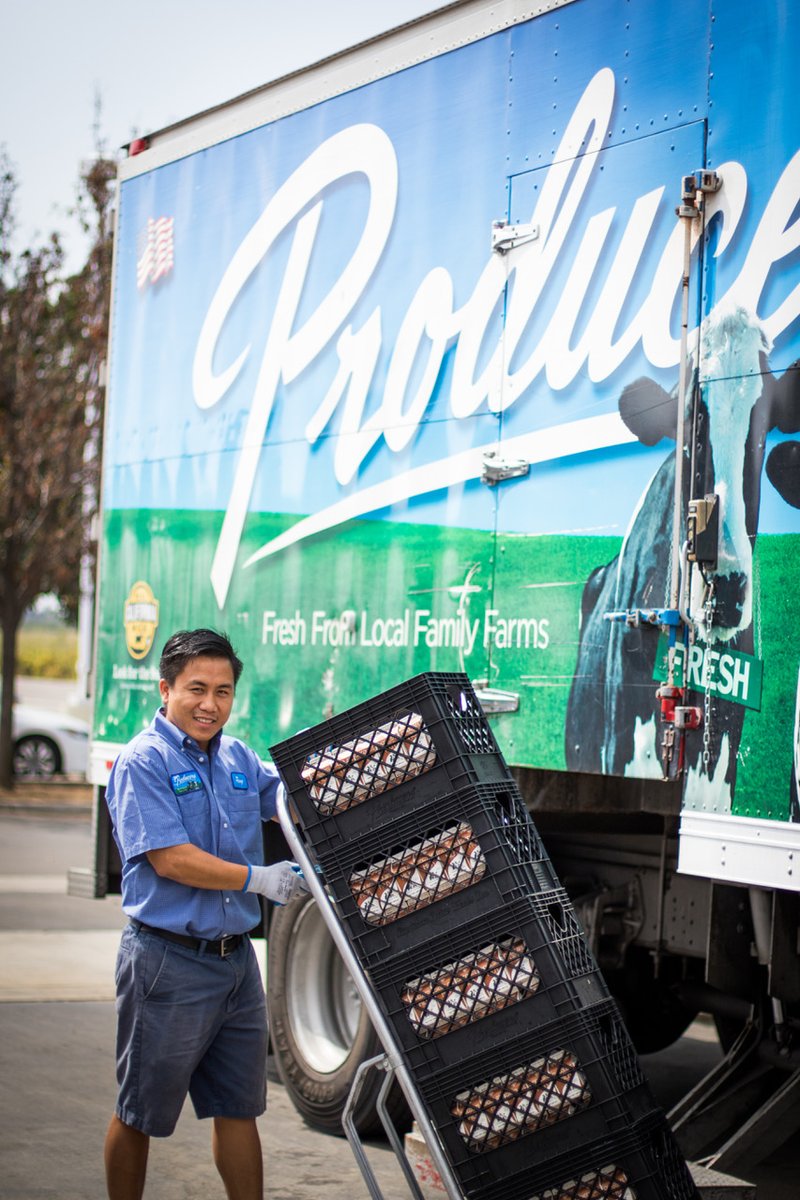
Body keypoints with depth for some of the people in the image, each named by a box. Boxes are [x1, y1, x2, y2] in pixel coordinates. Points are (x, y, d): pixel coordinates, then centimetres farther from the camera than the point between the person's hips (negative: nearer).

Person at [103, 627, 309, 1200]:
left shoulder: (239, 759, 10)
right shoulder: (143, 762, -11)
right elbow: (171, 859, -18)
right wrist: (260, 879, -13)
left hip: (236, 957, 7)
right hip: (169, 963, -7)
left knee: (239, 1107, 12)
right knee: (140, 1113, 7)